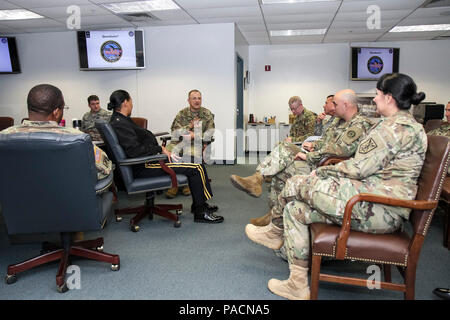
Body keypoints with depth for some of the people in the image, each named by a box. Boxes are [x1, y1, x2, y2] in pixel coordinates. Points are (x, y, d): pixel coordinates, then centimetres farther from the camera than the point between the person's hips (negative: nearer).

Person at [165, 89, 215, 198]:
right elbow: (174, 133, 3)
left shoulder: (207, 114, 6)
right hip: (180, 142, 2)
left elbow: (209, 134, -4)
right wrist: (189, 127, -7)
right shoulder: (182, 113, 12)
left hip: (198, 144, -2)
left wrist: (192, 135, -9)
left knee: (193, 154, -36)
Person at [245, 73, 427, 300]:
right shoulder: (408, 125, 20)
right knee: (296, 209, 8)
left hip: (378, 209, -10)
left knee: (296, 185, -8)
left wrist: (322, 171, -3)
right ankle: (298, 286, 13)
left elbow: (361, 168, -18)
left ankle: (277, 230, 23)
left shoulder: (395, 126, -13)